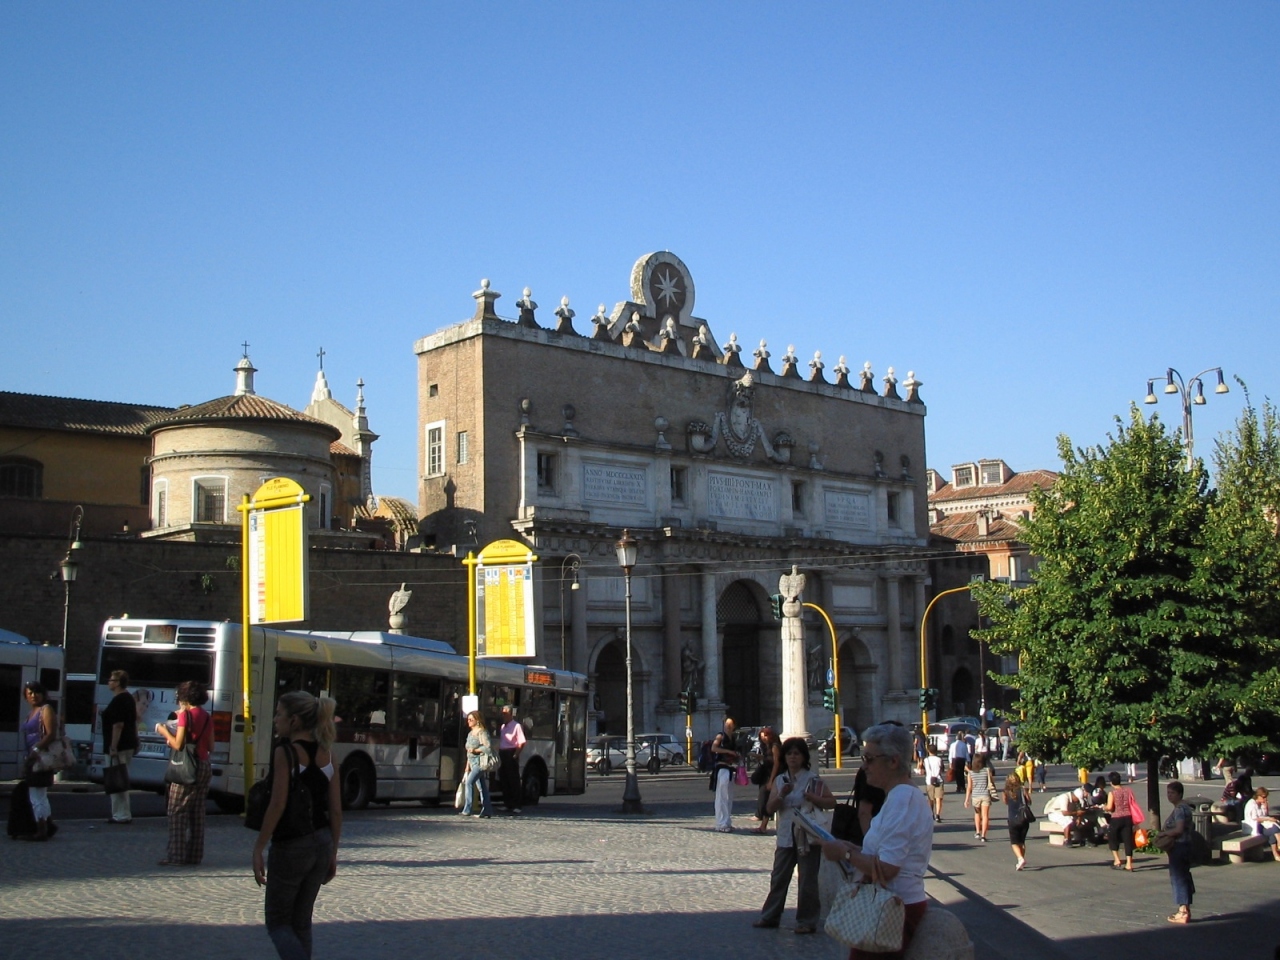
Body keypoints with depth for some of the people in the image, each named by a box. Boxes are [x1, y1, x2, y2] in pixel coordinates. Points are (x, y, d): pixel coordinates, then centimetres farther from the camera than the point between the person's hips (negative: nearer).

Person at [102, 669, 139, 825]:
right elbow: (134, 721, 21)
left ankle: (121, 815, -4)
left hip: (119, 746, -10)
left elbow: (118, 725, -23)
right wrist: (135, 740, 25)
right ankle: (124, 814, 19)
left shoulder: (118, 701, -16)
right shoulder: (129, 698, 15)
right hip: (129, 745, 10)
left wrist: (113, 747, -24)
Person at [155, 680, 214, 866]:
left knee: (178, 812, -2)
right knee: (197, 813, 11)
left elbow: (178, 744, -14)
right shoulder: (207, 717, 10)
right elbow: (210, 746, 11)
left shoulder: (186, 714, -11)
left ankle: (177, 856, -4)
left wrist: (164, 731, 0)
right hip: (204, 766, 7)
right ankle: (194, 855, 13)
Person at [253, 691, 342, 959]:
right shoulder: (326, 754, 5)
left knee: (277, 924, 7)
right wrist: (333, 852, 14)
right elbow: (336, 810, 6)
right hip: (321, 844, 6)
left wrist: (258, 849, -11)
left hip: (290, 846, -6)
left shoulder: (285, 751, -13)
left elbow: (277, 806, -17)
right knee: (301, 922, 18)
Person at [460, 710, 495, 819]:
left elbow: (488, 747, -19)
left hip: (480, 762, -9)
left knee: (469, 782, -20)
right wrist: (468, 765, 22)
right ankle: (486, 811, 10)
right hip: (473, 762, 9)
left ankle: (467, 810, -23)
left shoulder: (482, 732, -9)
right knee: (482, 787, 9)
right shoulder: (470, 733, 18)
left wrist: (475, 750, -18)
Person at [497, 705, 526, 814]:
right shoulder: (503, 726, 17)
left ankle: (518, 805, -5)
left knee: (514, 780, -7)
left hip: (511, 754, -8)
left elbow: (521, 742, -14)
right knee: (504, 780, 9)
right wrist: (499, 754, 11)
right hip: (503, 755, 8)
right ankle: (507, 804, 17)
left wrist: (516, 755, -19)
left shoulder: (517, 726, -7)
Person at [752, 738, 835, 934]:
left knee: (807, 881, 1)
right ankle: (770, 916, 19)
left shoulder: (812, 779, -3)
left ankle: (807, 921, 10)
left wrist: (812, 797, -17)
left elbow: (832, 802, -3)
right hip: (786, 836, 4)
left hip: (808, 836, -4)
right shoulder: (780, 780, 9)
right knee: (778, 878, 9)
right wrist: (781, 795, -14)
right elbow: (770, 808, 4)